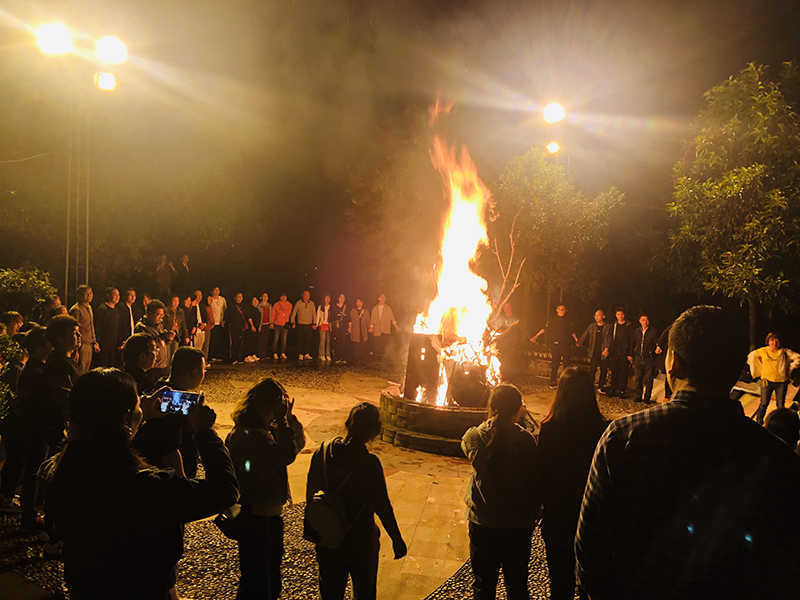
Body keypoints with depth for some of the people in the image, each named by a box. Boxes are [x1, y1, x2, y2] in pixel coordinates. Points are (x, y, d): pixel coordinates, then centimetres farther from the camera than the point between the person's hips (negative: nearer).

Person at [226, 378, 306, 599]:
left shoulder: (268, 428, 5)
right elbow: (286, 454, -35)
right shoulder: (250, 435, -26)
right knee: (256, 582, 5)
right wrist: (282, 420, -28)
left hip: (269, 513, 9)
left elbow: (299, 441, 5)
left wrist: (288, 417, -9)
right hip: (254, 516, -9)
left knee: (271, 575, 24)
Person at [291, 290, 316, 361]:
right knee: (301, 340, 1)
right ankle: (301, 354, 9)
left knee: (308, 340, -2)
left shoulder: (311, 303, 5)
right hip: (300, 324, -2)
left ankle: (306, 354, 4)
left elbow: (314, 314, 12)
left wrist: (314, 323, 8)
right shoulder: (298, 303, -3)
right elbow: (294, 313, 2)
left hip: (309, 324, 2)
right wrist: (293, 322, -6)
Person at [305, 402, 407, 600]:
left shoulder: (322, 453, -10)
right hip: (360, 541, -4)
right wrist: (397, 539, -5)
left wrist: (310, 527, 18)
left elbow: (311, 493, 2)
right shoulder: (370, 463, -25)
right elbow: (382, 507, -19)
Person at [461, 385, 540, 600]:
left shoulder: (474, 437, -14)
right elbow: (536, 485, -8)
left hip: (482, 523, 1)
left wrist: (495, 420, 15)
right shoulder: (526, 441, -17)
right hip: (518, 525, 0)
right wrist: (532, 518, 8)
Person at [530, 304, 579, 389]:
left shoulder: (568, 322, 9)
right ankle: (552, 383, 8)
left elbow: (572, 332, 14)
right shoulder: (552, 321, 8)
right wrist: (535, 337, 11)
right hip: (555, 346, 0)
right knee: (554, 364, 1)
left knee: (567, 364, -2)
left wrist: (576, 340, 4)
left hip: (566, 346, 1)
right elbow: (544, 329, 12)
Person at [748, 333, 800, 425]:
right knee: (764, 404, 4)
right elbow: (751, 356, 13)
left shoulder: (784, 352, -4)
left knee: (780, 405, 7)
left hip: (781, 382, 0)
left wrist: (791, 368, -1)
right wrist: (759, 369, 9)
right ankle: (758, 423, 16)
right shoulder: (763, 351, -2)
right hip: (767, 380, 0)